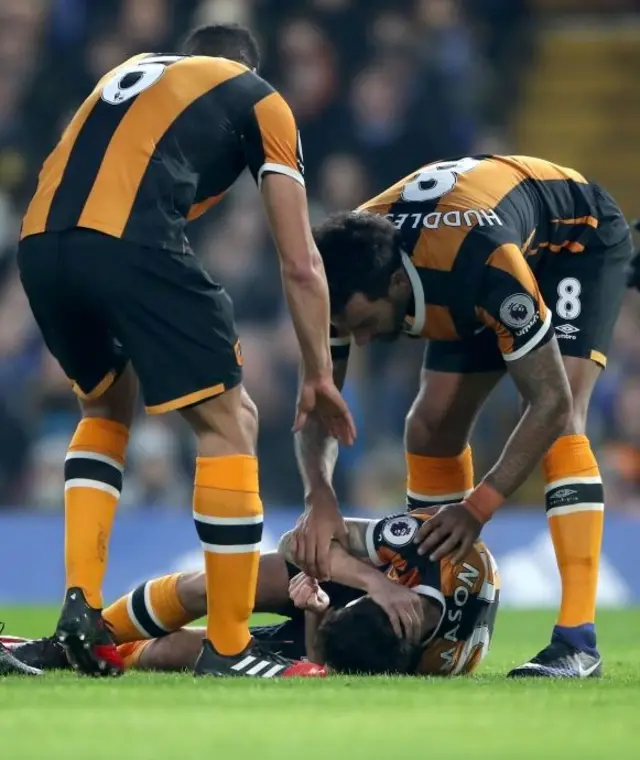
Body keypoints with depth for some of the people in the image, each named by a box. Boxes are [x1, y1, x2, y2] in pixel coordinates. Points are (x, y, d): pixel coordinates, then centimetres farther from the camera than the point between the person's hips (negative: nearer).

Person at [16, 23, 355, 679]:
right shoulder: (258, 100, 22)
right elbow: (300, 263, 16)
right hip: (128, 245, -6)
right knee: (229, 421, 7)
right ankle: (227, 650, 5)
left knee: (107, 406, 29)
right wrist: (319, 375, 24)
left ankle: (80, 602, 16)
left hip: (39, 243, 6)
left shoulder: (132, 72, 36)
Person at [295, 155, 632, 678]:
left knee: (562, 419, -25)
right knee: (433, 423, -4)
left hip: (578, 238, -6)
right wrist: (320, 496, -35)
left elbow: (552, 403, -37)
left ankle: (578, 641, -27)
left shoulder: (485, 261, -45)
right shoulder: (350, 272, -28)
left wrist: (478, 507, -38)